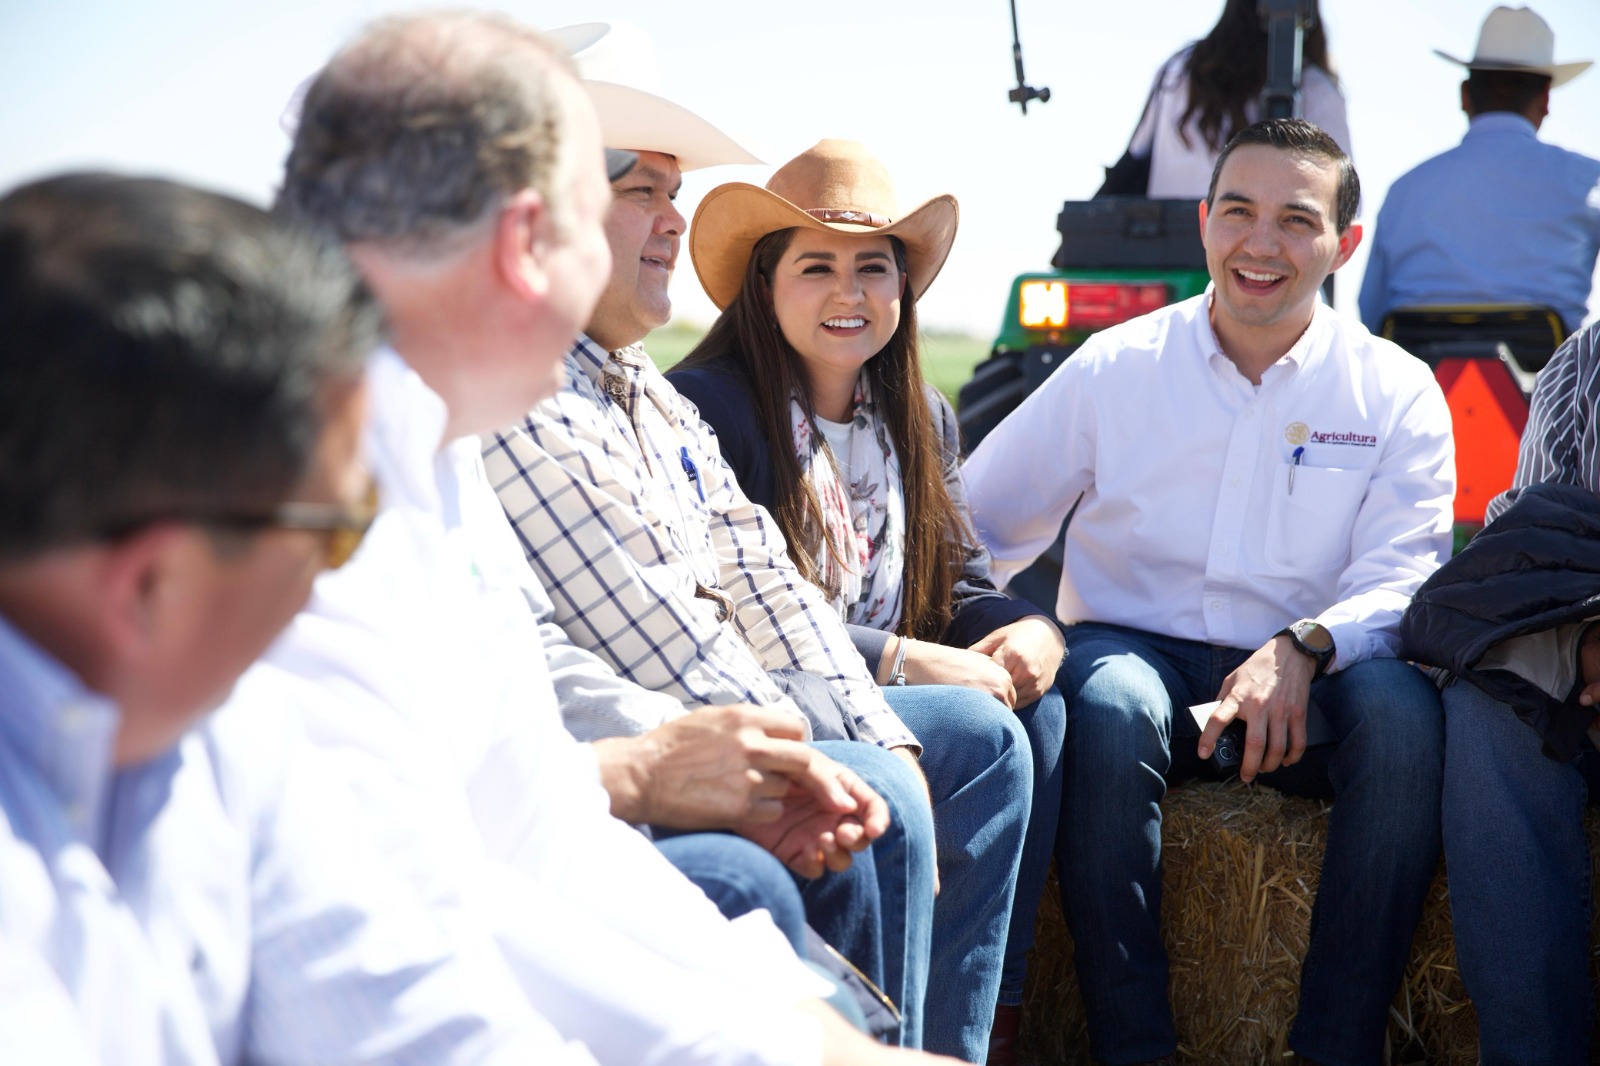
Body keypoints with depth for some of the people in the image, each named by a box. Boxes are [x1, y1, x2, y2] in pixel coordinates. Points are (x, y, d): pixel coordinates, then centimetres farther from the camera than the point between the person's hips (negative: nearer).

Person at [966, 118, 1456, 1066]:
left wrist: (1301, 650, -25)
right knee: (1108, 703, -35)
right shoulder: (1114, 369, 6)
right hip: (1140, 654, 0)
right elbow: (973, 533, 8)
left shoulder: (1397, 394, 6)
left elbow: (1403, 578, -5)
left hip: (1310, 691, 1)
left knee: (1405, 710, -32)